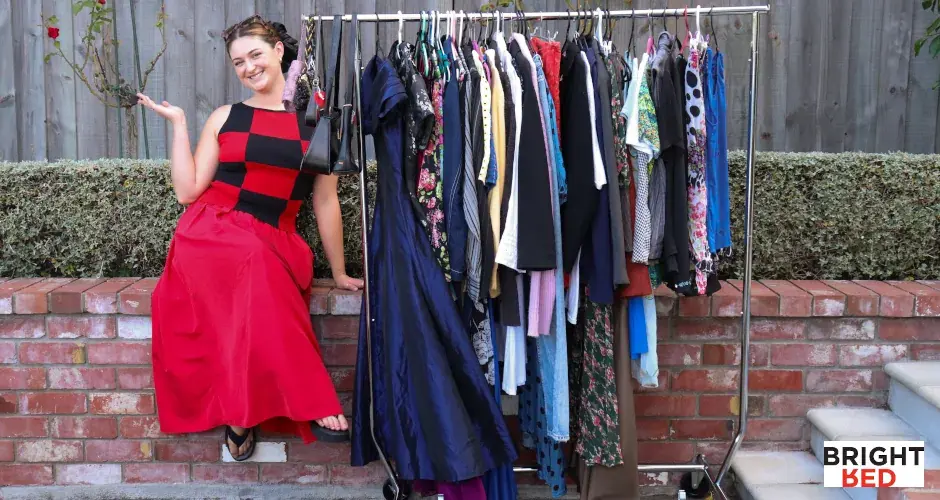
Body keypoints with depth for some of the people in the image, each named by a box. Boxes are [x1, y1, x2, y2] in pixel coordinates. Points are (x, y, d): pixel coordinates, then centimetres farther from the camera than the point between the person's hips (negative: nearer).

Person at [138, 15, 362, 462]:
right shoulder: (225, 118, 9)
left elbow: (326, 201, 9)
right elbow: (187, 191, 4)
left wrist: (339, 273, 9)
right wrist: (178, 123, 3)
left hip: (274, 244, 1)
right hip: (212, 234, 0)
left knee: (258, 290, -37)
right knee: (257, 268, -36)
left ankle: (242, 411, -24)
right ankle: (309, 404, -31)